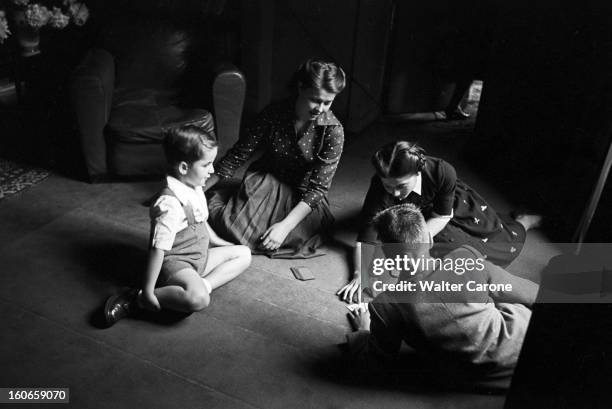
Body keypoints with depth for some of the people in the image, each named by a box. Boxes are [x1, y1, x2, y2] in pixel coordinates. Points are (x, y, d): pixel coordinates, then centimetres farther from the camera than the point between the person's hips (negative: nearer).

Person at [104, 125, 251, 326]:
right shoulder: (170, 204, -26)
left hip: (200, 257, 10)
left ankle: (204, 285, -11)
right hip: (175, 262, -10)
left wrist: (217, 241, 27)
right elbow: (158, 248, -27)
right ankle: (136, 299, -16)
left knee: (244, 253, 8)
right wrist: (148, 291, -26)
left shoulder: (195, 189, 4)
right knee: (198, 299, -35)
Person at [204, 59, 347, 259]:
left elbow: (318, 187, -19)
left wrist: (285, 226, -30)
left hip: (305, 197, 1)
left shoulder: (333, 130, -19)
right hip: (266, 182, 0)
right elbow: (239, 155, -6)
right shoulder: (274, 114, -14)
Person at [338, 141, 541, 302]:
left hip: (454, 205, -1)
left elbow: (443, 216, -27)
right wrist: (359, 274, -47)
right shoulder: (380, 190, -40)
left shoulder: (442, 172, -42)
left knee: (506, 243, 11)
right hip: (423, 214, 1)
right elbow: (365, 239, -34)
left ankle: (523, 223, 47)